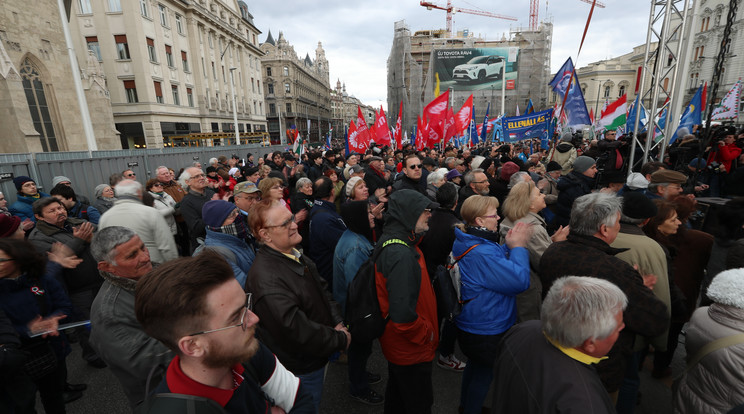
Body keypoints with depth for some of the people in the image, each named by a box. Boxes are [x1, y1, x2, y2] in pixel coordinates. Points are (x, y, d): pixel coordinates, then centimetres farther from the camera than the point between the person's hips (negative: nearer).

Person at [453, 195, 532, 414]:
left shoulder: (464, 242, -2)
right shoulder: (481, 253, -35)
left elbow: (498, 264, 8)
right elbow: (520, 281, -30)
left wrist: (509, 245, -6)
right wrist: (518, 246, -20)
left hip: (470, 323, 10)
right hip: (487, 330, -10)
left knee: (475, 365, 30)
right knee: (485, 373, 15)